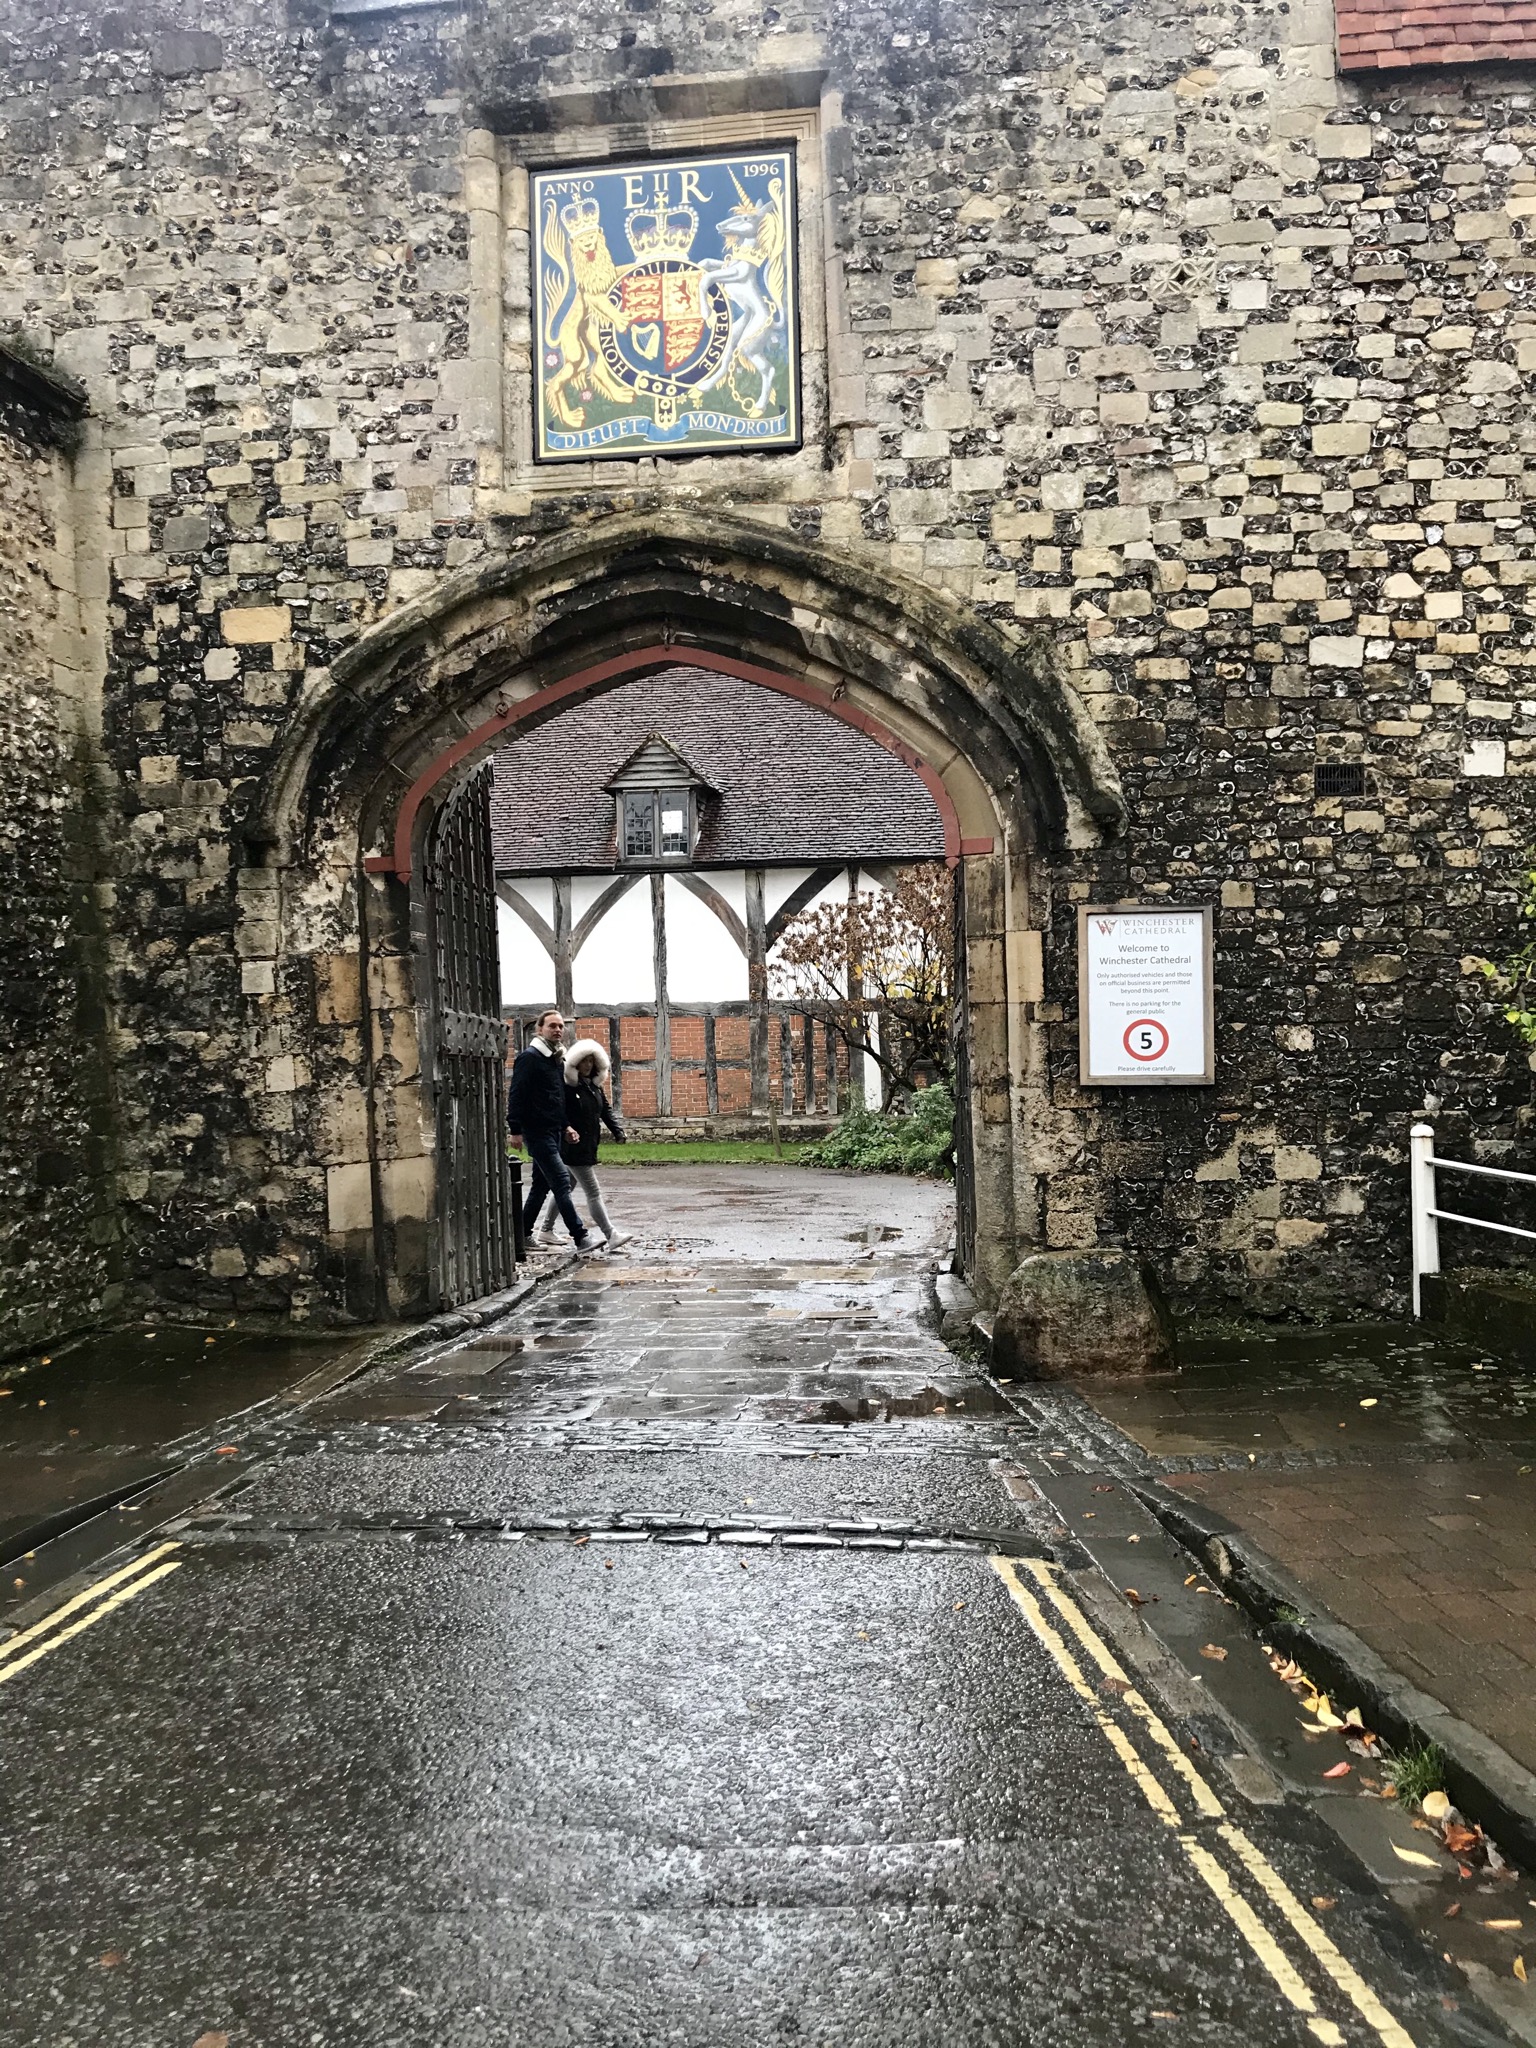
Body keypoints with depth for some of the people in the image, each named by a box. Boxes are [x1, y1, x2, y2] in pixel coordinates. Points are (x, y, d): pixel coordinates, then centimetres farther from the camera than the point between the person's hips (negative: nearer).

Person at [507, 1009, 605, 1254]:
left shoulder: (557, 1060, 16)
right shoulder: (529, 1057, -10)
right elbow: (516, 1095, -15)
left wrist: (566, 1127, 15)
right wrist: (516, 1130, -20)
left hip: (552, 1133, 9)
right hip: (537, 1132, -9)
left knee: (541, 1185, 13)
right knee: (561, 1182, -12)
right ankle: (580, 1237, -12)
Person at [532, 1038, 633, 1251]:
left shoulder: (595, 1085, 12)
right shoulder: (567, 1086, -14)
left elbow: (606, 1110, 13)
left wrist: (618, 1131, 2)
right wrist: (567, 1129, -35)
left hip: (589, 1146, 9)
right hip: (574, 1147, -9)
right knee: (593, 1192, -8)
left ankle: (546, 1232, 29)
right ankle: (611, 1236, -8)